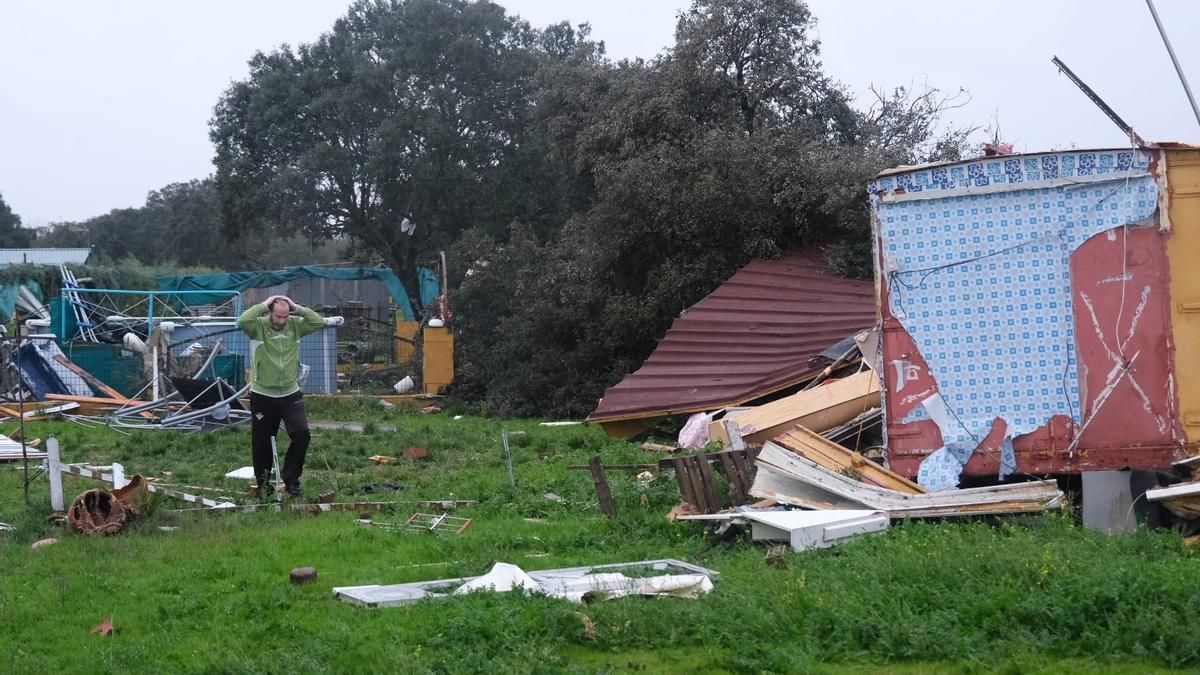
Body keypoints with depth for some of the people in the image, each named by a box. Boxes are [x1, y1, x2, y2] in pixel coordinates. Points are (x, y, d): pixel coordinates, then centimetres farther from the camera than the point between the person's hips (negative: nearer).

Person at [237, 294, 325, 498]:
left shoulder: (295, 325, 0)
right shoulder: (259, 326, -9)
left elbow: (319, 322, -10)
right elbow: (243, 321, -29)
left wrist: (297, 308, -14)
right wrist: (263, 305, -20)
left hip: (291, 394, 2)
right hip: (262, 395, -2)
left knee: (302, 434, -12)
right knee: (262, 441, 8)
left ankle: (290, 477, 5)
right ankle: (263, 481, 28)